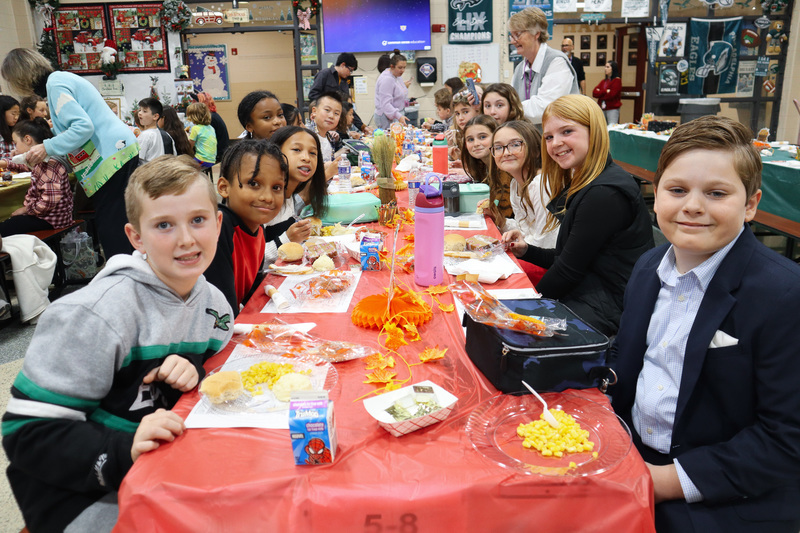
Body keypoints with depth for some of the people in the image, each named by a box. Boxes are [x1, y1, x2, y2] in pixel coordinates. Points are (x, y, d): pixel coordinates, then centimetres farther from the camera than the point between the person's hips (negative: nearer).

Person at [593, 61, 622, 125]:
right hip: (602, 108, 7)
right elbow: (594, 93, 4)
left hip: (612, 109, -7)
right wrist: (605, 92, -11)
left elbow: (611, 95, -15)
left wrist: (600, 93, -3)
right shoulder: (603, 81, 14)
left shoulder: (617, 80, -5)